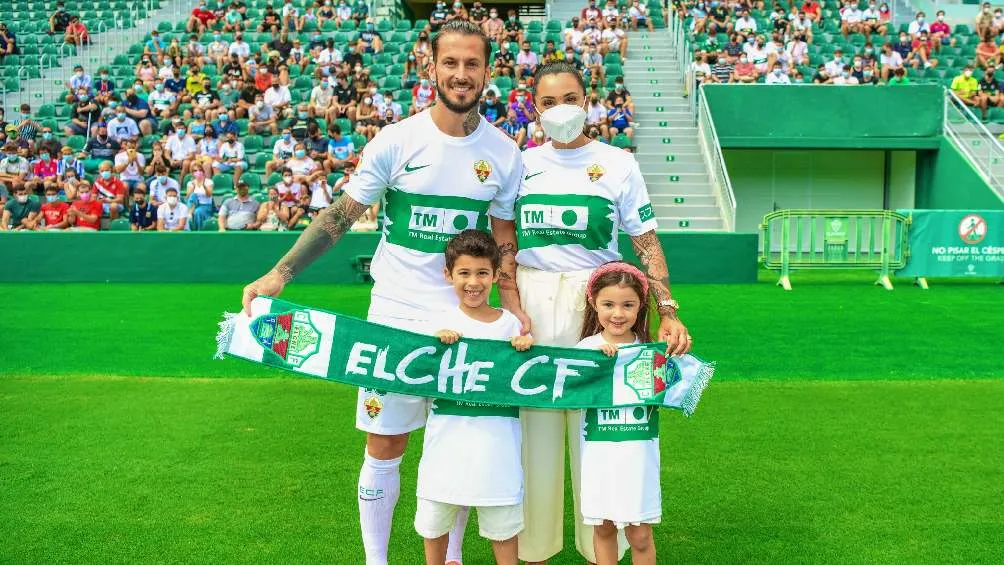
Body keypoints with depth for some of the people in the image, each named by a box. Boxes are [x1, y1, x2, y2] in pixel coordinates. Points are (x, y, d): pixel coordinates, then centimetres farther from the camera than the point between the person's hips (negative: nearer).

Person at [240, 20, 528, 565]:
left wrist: (514, 309, -2)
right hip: (396, 316, -2)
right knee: (384, 447, 5)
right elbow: (342, 213, -3)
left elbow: (503, 239, 8)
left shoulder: (503, 153, 1)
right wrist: (279, 273, -10)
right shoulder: (396, 141, -6)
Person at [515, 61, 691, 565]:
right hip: (531, 301, 2)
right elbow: (505, 244, 11)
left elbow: (647, 243, 1)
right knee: (535, 423, 7)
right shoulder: (521, 164, 9)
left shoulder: (617, 163, 3)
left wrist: (667, 311, -10)